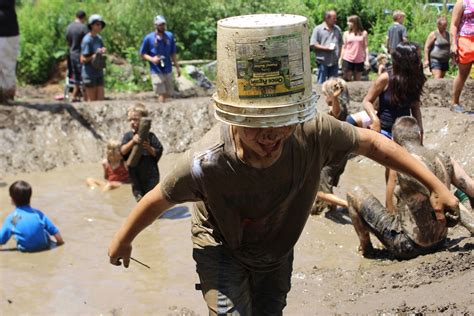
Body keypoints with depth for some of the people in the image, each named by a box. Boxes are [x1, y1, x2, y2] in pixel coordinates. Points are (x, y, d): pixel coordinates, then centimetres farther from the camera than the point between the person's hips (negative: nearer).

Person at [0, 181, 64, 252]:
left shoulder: (11, 218, -7)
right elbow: (54, 230, 2)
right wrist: (60, 241, 16)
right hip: (43, 246, 1)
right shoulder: (38, 213, -3)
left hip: (25, 249, -1)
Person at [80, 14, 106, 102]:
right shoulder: (87, 40, -14)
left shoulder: (99, 38, 7)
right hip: (89, 74, -7)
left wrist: (103, 50, -5)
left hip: (99, 73, 7)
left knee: (100, 99, 4)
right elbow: (83, 59, -14)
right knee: (91, 100, 1)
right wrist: (95, 55, -24)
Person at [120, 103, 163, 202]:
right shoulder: (128, 136, 1)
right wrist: (132, 141, -24)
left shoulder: (150, 136, -4)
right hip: (135, 173, 3)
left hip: (150, 172, -2)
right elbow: (123, 151, -11)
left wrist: (149, 148, -23)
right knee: (138, 195, 13)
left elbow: (158, 152, -5)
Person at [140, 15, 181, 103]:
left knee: (168, 94, 7)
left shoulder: (170, 36, 3)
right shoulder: (149, 38, -7)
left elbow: (173, 53, 11)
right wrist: (152, 59, -18)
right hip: (156, 71, -4)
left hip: (168, 70, 4)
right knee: (162, 94, -7)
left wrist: (177, 67, 11)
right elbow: (142, 54, 0)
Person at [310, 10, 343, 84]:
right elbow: (313, 45, -9)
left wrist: (339, 54, 7)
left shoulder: (337, 29, 11)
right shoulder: (318, 29, -4)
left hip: (334, 62, 5)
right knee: (321, 82, 0)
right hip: (323, 62, -5)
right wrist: (325, 48, -18)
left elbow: (341, 43, 18)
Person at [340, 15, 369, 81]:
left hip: (359, 61, 0)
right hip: (348, 59, 0)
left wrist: (367, 60, -1)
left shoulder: (363, 33, 4)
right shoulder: (346, 33, 6)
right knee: (347, 80, -3)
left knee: (357, 81, 7)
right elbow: (344, 47, 8)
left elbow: (366, 47, 5)